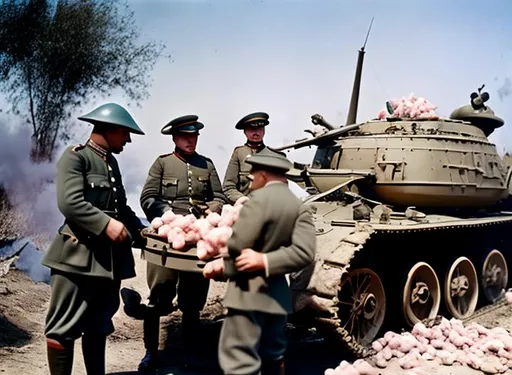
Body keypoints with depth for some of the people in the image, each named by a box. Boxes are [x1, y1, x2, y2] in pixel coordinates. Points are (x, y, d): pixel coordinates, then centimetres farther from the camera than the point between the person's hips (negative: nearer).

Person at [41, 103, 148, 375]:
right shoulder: (75, 156, -6)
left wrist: (140, 231, 9)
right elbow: (69, 202, -20)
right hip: (78, 255, -8)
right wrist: (106, 225, -24)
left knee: (99, 325, 16)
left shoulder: (111, 162, 19)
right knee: (64, 327, 0)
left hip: (110, 257, 8)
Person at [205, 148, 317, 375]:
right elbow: (304, 253, -9)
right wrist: (265, 261, -12)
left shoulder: (259, 199, -13)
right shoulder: (300, 207, 4)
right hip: (278, 294, 7)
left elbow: (237, 247, -15)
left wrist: (225, 267, 5)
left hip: (249, 292, -7)